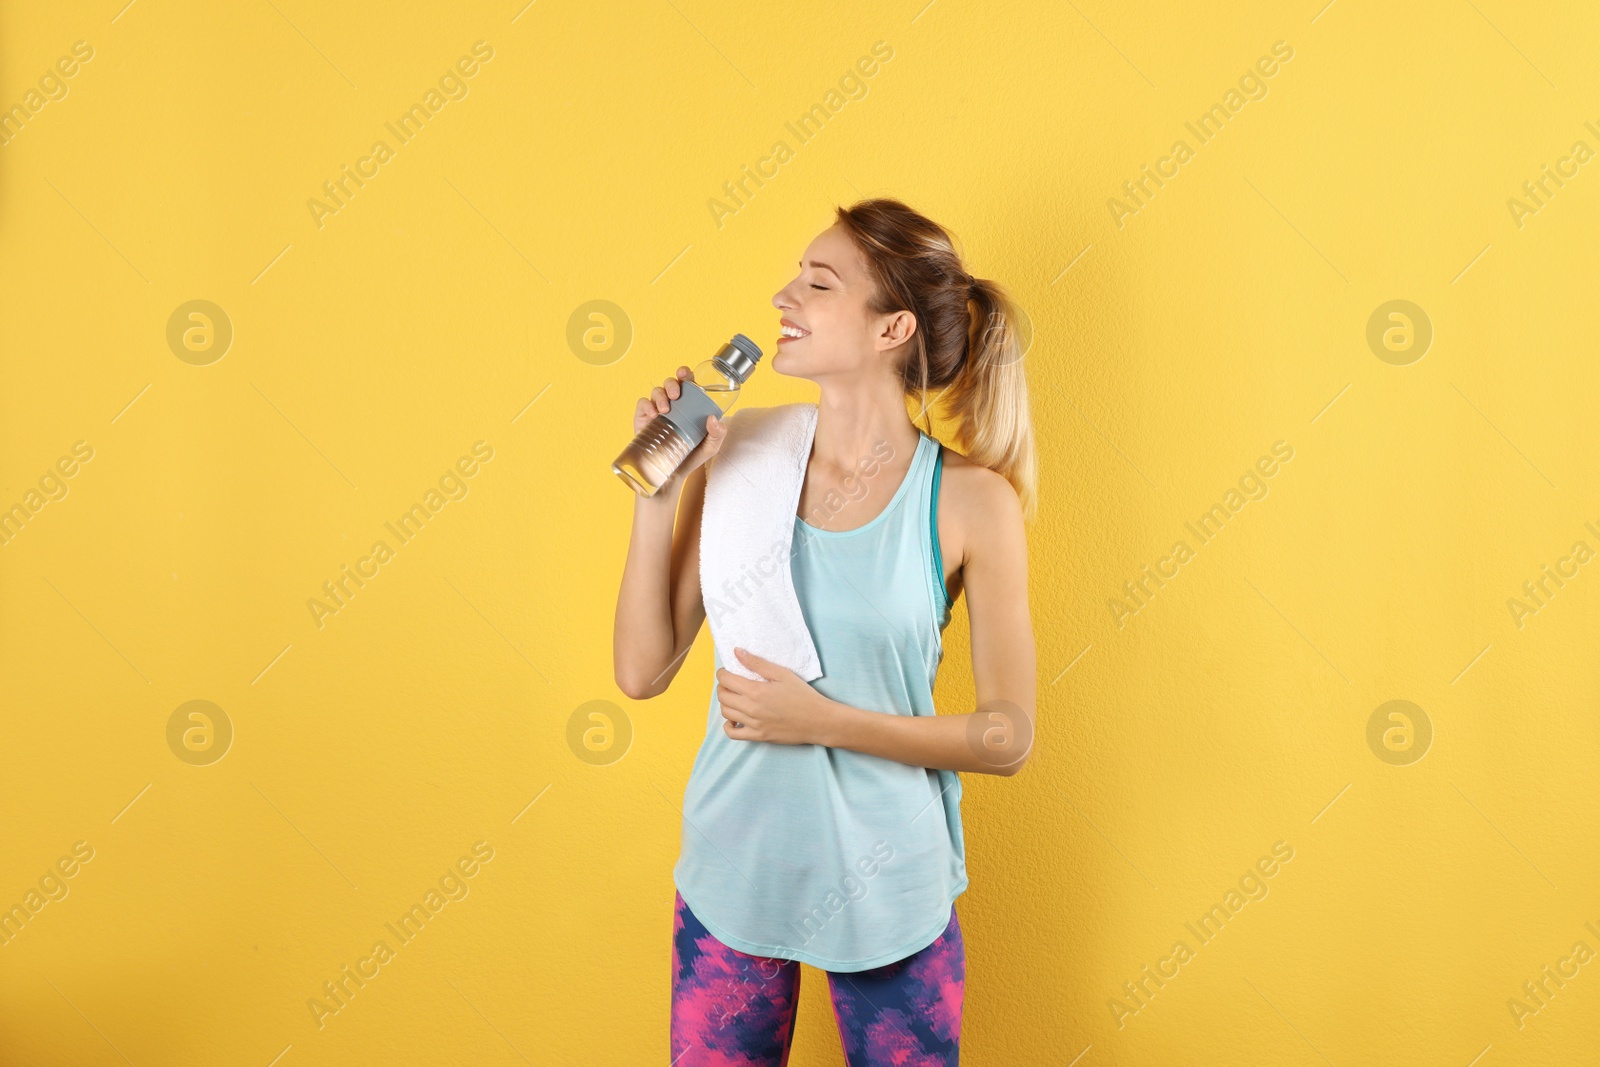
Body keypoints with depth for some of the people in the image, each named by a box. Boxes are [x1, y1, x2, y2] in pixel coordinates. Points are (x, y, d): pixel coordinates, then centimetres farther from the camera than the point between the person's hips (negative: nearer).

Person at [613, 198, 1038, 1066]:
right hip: (731, 872, 2)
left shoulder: (971, 502, -12)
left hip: (888, 888, -1)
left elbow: (1007, 738, -9)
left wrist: (827, 720, -18)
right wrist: (659, 491, -12)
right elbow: (642, 672, -4)